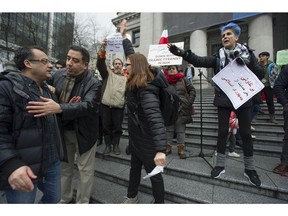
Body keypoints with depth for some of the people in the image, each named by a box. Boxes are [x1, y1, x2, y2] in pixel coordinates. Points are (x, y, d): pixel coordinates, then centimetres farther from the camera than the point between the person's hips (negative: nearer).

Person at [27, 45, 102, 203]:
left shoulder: (94, 83, -18)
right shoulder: (58, 76, -2)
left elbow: (88, 105, -31)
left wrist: (60, 108, -46)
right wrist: (68, 105, -19)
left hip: (83, 132, -4)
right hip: (63, 130, 5)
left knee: (85, 170, 11)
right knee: (64, 167, 22)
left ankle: (82, 203, 35)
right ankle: (64, 199, 46)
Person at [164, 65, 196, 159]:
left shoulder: (183, 80, 4)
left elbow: (192, 90, 6)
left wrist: (189, 102, -3)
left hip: (182, 109, 0)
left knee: (181, 130, 8)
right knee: (169, 129, 11)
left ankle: (181, 149, 20)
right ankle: (168, 147, 25)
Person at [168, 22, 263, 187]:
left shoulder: (247, 53, 3)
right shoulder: (218, 57, 3)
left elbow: (260, 75, 0)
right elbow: (199, 61, -13)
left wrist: (248, 63, -17)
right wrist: (182, 53, -26)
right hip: (224, 100, 0)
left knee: (246, 133, 6)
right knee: (222, 132, 5)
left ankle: (250, 168, 24)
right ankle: (220, 165, 20)